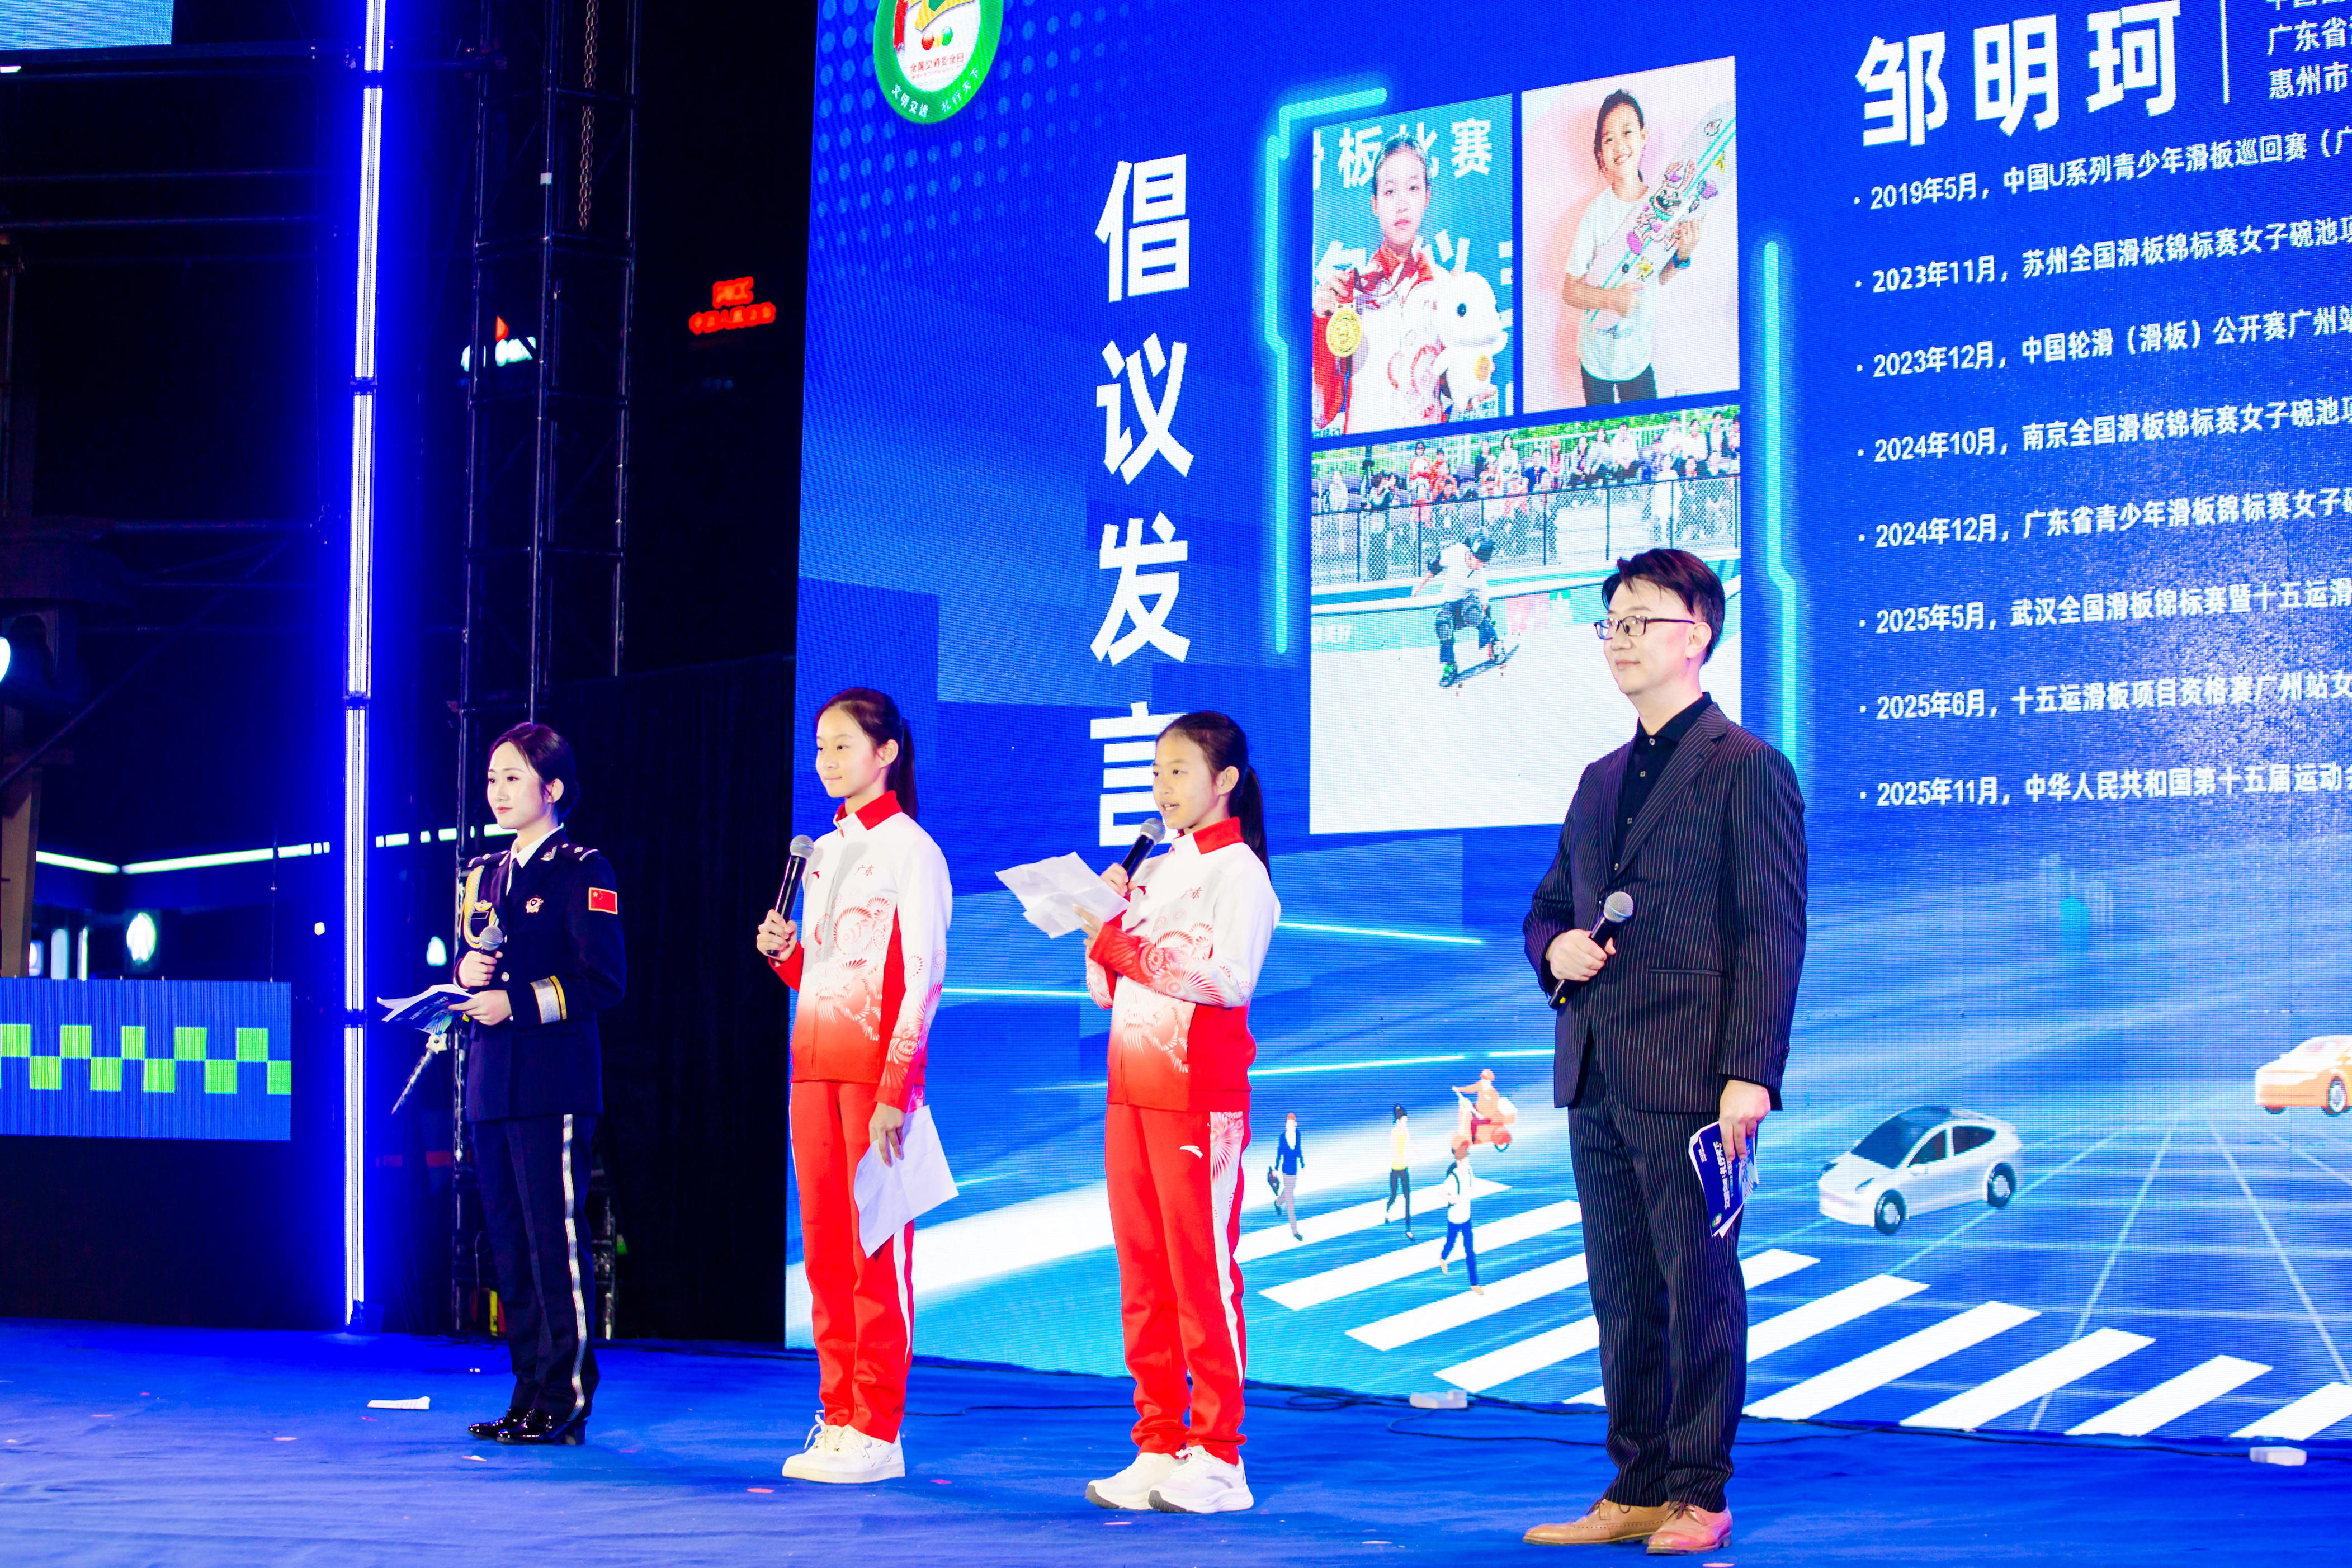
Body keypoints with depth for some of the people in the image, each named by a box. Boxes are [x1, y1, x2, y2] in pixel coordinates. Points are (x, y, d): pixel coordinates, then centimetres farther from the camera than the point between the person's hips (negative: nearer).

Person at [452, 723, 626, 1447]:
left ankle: (566, 1401, -2)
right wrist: (466, 971, 1)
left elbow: (603, 981, -10)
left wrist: (519, 1002, -17)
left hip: (553, 1082, -7)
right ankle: (529, 1393, 15)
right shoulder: (482, 873, 18)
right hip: (489, 1083, 7)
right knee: (509, 1243, 9)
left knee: (557, 1241, -6)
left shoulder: (582, 872, -4)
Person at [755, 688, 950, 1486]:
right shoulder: (822, 852, 17)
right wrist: (783, 953, 1)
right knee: (824, 1250, 8)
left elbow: (922, 978, -12)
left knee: (877, 1249, -5)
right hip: (815, 1065, 8)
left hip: (878, 1067, -7)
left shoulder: (910, 849, -6)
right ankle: (839, 1419, 15)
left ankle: (878, 1433, 0)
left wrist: (896, 1090, -18)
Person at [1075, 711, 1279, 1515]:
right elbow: (1106, 989, 18)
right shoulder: (1151, 872, 18)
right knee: (1143, 1275, 7)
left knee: (1203, 1270, -6)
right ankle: (1159, 1449, 12)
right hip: (1132, 1088, 7)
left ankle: (1217, 1458, -2)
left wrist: (1123, 941, -17)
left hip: (1201, 1093, -7)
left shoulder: (1239, 872, -4)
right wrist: (1102, 919, 1)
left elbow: (1227, 975, -19)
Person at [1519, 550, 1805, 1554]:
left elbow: (1772, 933, -10)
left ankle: (1699, 1497, 7)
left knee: (1699, 1287, -1)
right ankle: (1636, 1490, 18)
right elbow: (1547, 906, 28)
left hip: (1690, 1082, -8)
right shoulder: (1602, 779, 19)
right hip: (1598, 1081, 8)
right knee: (1622, 1292, 11)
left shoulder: (1747, 769, -5)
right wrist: (1555, 946, 3)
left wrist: (1749, 1077, -17)